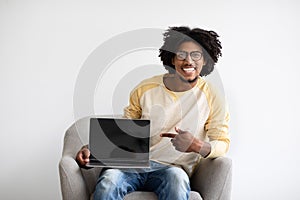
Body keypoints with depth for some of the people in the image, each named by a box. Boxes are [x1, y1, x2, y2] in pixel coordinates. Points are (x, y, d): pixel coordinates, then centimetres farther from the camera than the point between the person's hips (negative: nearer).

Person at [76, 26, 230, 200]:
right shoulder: (145, 89, 8)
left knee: (176, 179, -38)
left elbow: (223, 143, 1)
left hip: (172, 168, -1)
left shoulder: (212, 97, 4)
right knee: (108, 182, -33)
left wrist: (197, 145, -22)